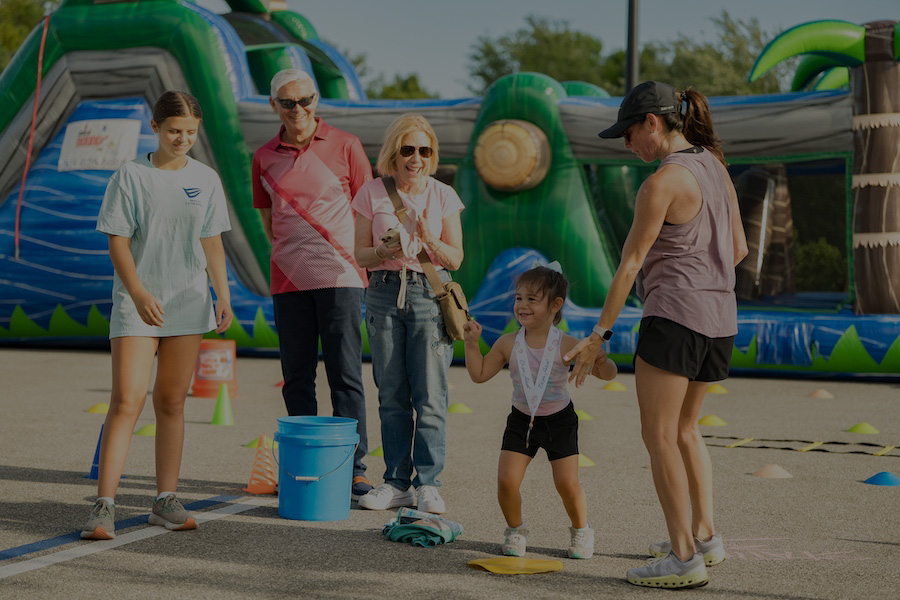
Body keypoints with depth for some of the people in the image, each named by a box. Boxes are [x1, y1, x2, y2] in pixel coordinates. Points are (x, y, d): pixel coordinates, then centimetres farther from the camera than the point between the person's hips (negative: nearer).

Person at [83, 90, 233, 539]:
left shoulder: (206, 179, 9)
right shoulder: (130, 176, -2)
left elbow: (212, 243, 12)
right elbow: (117, 242, -6)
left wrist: (223, 296, 3)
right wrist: (138, 293, -18)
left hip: (188, 303, 3)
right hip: (135, 304, -3)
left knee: (172, 404, 8)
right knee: (125, 402, -11)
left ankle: (166, 502, 15)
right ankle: (104, 506, -11)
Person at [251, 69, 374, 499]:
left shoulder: (344, 146, 1)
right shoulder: (265, 158, 10)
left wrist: (355, 260, 1)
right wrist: (293, 254, 9)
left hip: (339, 275, -3)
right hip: (288, 280, 3)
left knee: (345, 374, -4)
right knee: (297, 378, 7)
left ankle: (354, 467, 1)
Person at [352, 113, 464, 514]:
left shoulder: (443, 196, 4)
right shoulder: (372, 193, 4)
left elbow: (456, 259, 4)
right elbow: (361, 255, 4)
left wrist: (429, 241, -14)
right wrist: (385, 251, -16)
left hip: (430, 295, -1)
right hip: (384, 295, 1)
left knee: (430, 396, -5)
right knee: (391, 395, 4)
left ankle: (428, 484, 1)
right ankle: (397, 482, 11)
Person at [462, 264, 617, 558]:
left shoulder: (566, 345, -16)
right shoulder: (508, 344, -8)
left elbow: (607, 374, -12)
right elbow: (480, 374, 2)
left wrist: (602, 361, -34)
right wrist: (472, 343, -8)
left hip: (559, 421, -2)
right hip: (521, 421, 2)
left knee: (567, 484, -4)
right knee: (506, 481, -8)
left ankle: (581, 529, 24)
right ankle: (515, 529, 18)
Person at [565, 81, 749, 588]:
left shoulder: (661, 184, -14)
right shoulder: (716, 166, 9)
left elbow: (630, 263, -12)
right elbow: (739, 248, 15)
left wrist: (599, 335, -8)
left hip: (674, 316, -8)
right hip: (720, 318, 9)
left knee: (659, 436, -2)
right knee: (684, 428, 22)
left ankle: (684, 557, -2)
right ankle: (705, 535, 24)